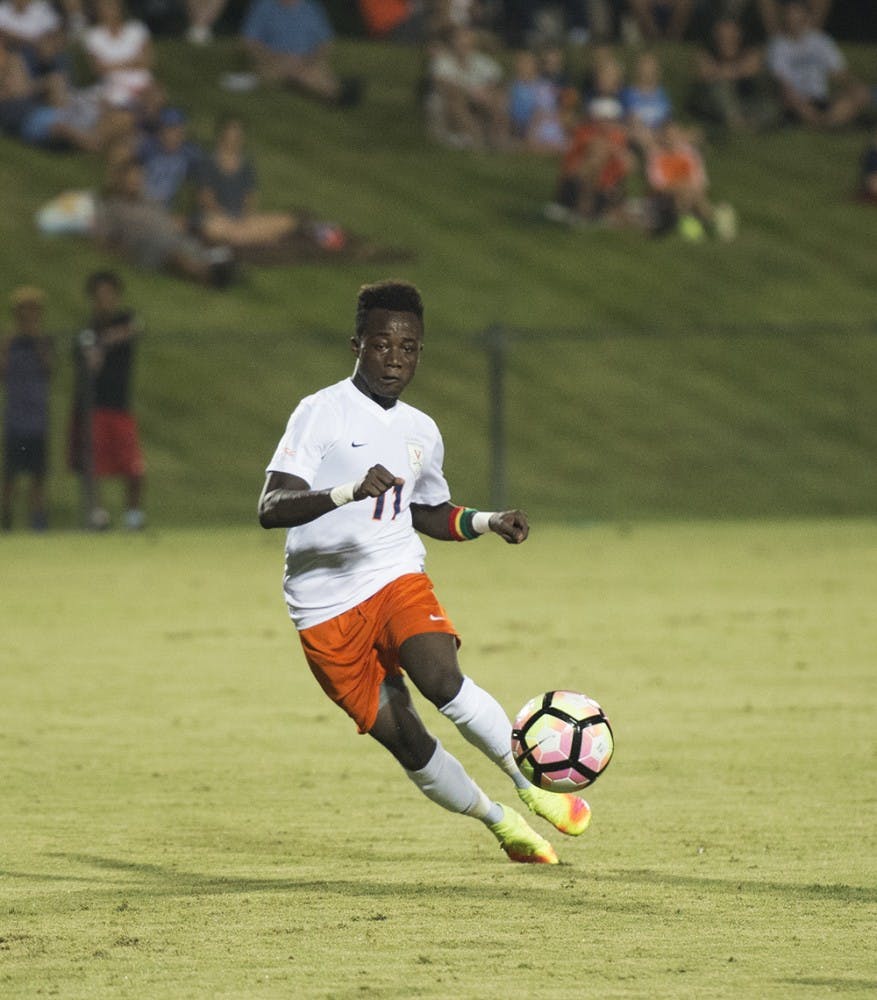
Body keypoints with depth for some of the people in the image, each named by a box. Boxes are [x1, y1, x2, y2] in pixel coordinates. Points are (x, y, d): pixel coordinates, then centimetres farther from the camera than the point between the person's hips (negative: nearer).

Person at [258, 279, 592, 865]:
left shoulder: (422, 433, 11)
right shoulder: (322, 413, -9)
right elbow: (271, 508, -20)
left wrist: (487, 522, 11)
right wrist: (348, 491, -35)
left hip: (396, 577, 3)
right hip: (324, 606, -3)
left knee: (442, 680, -27)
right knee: (401, 737, -4)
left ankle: (531, 785, -15)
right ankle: (499, 822, 16)